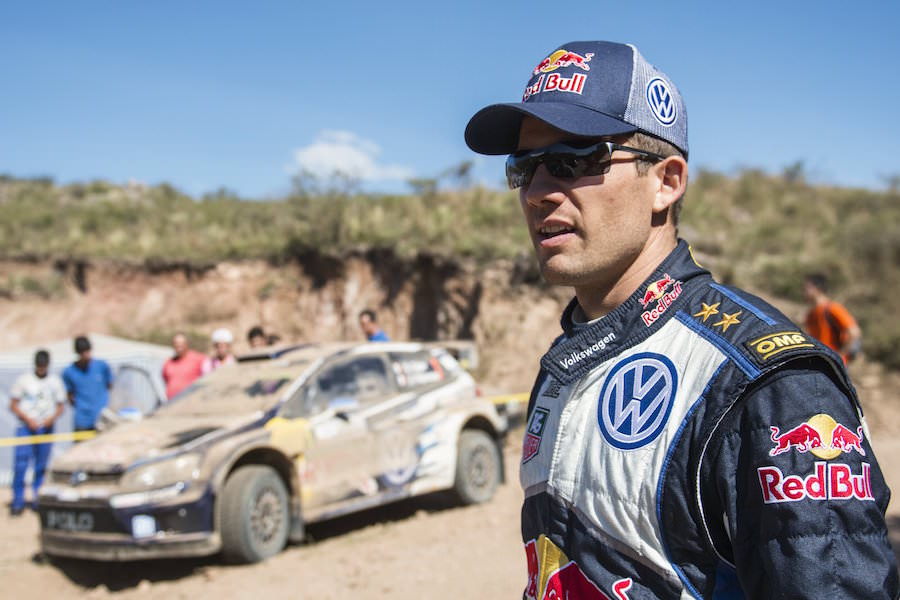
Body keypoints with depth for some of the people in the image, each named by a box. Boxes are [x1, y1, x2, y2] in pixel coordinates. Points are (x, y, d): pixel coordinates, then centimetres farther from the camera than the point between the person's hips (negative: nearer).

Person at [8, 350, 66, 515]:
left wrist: (52, 418, -9)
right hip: (25, 427, -2)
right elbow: (13, 405, 2)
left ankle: (37, 501, 12)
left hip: (46, 427, 2)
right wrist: (28, 420, -11)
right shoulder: (23, 379, 2)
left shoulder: (55, 382, 8)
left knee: (41, 466, 4)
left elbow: (61, 406, 11)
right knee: (20, 464, -10)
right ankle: (18, 501, -4)